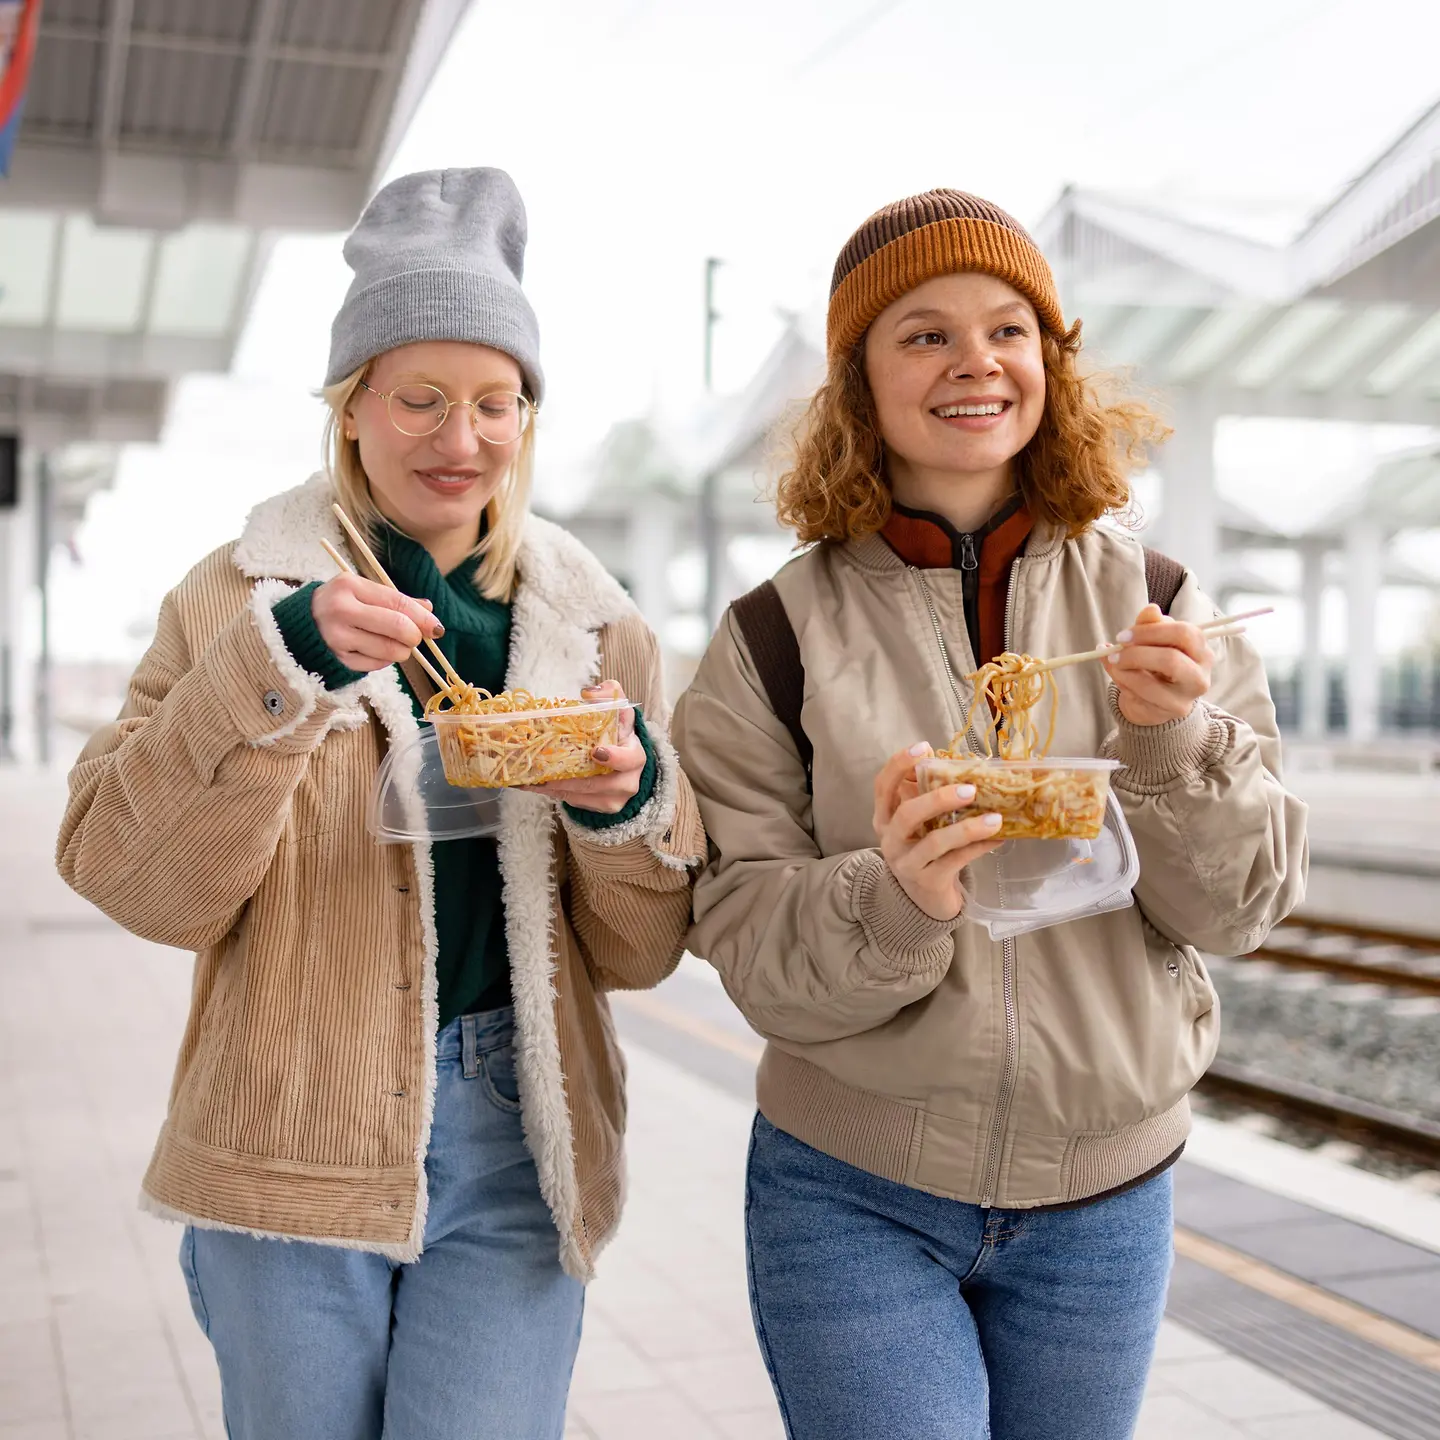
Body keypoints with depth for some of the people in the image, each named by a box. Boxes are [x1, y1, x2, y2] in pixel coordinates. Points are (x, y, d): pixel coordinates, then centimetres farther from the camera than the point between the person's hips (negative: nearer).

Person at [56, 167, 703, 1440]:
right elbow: (135, 883, -8)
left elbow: (638, 952, 8)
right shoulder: (240, 595, 0)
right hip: (294, 1147, -1)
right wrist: (274, 672, -20)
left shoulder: (597, 628, 6)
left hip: (517, 1153, 1)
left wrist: (628, 808, -13)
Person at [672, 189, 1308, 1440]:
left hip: (1104, 1198, 3)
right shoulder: (779, 640, -7)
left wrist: (1172, 741, -21)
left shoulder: (1154, 603, -2)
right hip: (853, 1199, -2)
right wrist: (895, 901, -29)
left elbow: (1239, 905, -3)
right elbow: (749, 950, -9)